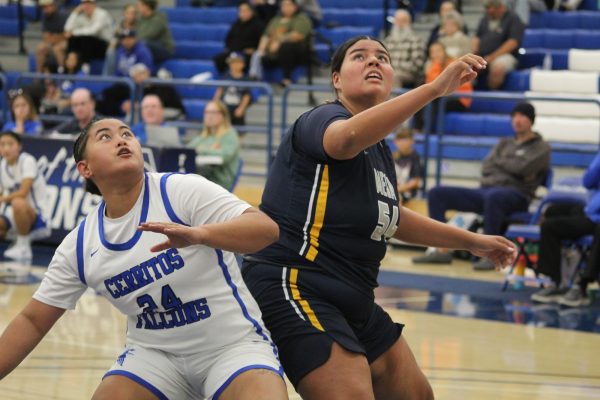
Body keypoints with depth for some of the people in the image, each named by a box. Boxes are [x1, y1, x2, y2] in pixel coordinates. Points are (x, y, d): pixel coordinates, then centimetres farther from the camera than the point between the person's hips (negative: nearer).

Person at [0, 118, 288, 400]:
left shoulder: (182, 191, -14)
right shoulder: (79, 246, -2)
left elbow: (266, 228, -25)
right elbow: (33, 321, 7)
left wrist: (199, 234, -43)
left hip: (234, 344, -4)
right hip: (154, 353, 4)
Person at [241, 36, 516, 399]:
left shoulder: (379, 150, 13)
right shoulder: (322, 120, -12)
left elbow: (390, 218, 31)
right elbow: (350, 137, -39)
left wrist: (472, 241, 33)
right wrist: (435, 88, -48)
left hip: (353, 303, 10)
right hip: (293, 289, -10)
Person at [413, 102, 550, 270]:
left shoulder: (541, 147, 9)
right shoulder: (505, 143, 26)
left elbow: (522, 167, -9)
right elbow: (486, 167, 13)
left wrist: (499, 162, 6)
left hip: (517, 195, -7)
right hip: (486, 190, 7)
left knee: (492, 196, -45)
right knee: (436, 193, -6)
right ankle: (443, 251, -12)